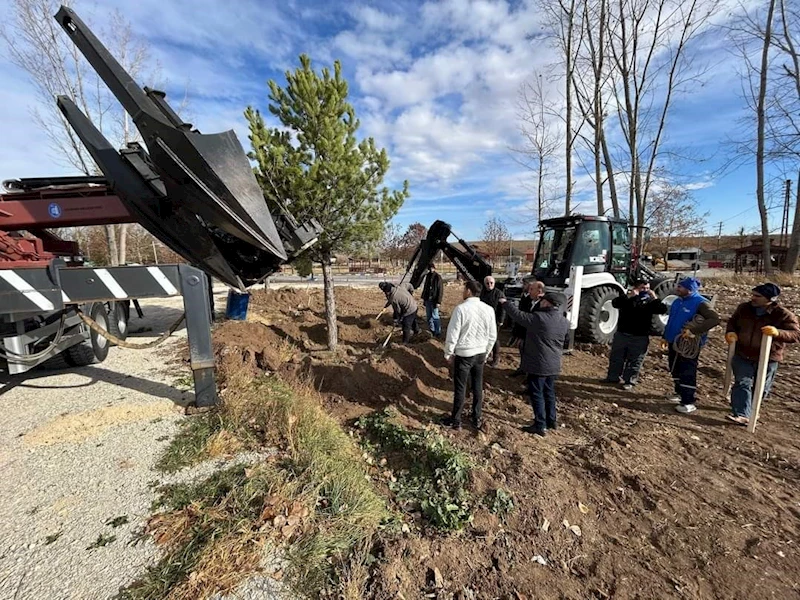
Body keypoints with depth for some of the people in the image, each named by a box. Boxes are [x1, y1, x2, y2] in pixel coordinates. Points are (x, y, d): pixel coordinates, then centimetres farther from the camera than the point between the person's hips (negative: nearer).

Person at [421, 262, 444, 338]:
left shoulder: (438, 277, -12)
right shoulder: (428, 276, 9)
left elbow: (440, 290, -14)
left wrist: (438, 301, -17)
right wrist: (423, 297, 15)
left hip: (434, 300, -7)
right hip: (427, 299, 7)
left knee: (435, 316, -4)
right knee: (428, 316, 14)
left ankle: (438, 332, 5)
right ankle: (432, 330, 26)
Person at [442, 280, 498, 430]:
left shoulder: (461, 308, -18)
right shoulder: (488, 309, -3)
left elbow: (452, 334, -15)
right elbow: (493, 335, 4)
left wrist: (448, 353, -1)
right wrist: (485, 353, 17)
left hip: (463, 354, -5)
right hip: (480, 353, 5)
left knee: (460, 388, 8)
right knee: (478, 386, 18)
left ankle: (456, 421, 22)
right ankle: (477, 418, 31)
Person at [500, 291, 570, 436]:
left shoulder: (538, 318, -22)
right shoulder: (565, 322, 1)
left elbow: (518, 315, -12)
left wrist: (505, 303, 2)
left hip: (538, 364, -7)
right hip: (554, 364, 7)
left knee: (537, 394, 4)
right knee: (549, 392, 21)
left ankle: (540, 426, 10)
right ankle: (552, 420, 33)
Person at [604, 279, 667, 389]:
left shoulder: (650, 301, 5)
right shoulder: (627, 298, 2)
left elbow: (662, 310, -9)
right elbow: (615, 303, -17)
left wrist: (654, 298, -15)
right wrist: (629, 296, -23)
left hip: (640, 338, 0)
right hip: (621, 334, 0)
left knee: (634, 361, 5)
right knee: (616, 358, 10)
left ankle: (629, 381, 17)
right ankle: (612, 378, 23)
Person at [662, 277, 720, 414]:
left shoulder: (700, 303, -15)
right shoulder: (678, 301, 10)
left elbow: (715, 319, -26)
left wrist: (693, 330, -31)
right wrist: (666, 336, 19)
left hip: (689, 345, -8)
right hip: (674, 342, 8)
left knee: (687, 373, -5)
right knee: (675, 370, 17)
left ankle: (689, 402, 2)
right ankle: (680, 393, 33)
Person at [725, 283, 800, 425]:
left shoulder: (783, 314, -14)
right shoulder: (744, 308, -3)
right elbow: (732, 321, 12)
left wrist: (778, 333, -37)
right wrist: (730, 332, -8)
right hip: (742, 355, 1)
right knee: (742, 384, -6)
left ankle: (750, 409, 39)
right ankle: (742, 415, -8)